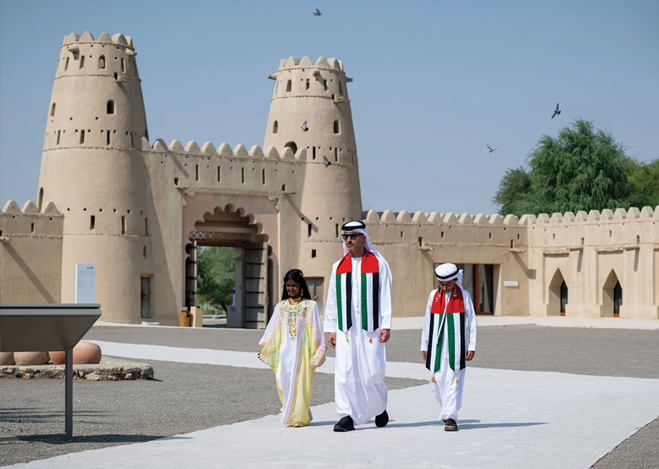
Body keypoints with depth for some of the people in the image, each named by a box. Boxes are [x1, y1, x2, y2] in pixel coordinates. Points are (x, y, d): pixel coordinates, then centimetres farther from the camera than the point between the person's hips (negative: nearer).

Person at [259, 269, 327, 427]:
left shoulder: (310, 306, 3)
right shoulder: (281, 306, 13)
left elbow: (316, 330, 3)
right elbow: (273, 329, 16)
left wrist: (319, 351, -2)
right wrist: (264, 350, 14)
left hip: (302, 350, -3)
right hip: (285, 351, 3)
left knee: (300, 382, -6)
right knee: (284, 381, -4)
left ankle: (299, 417, 0)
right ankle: (289, 413, 11)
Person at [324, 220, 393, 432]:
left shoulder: (378, 264, 4)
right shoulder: (338, 266, 12)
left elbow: (385, 296, 0)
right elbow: (332, 300, 13)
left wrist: (386, 325, -8)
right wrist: (331, 328, 8)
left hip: (370, 327, -2)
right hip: (345, 328, 2)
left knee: (372, 372, -3)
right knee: (344, 372, -7)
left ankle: (379, 407, 24)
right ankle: (347, 416, -4)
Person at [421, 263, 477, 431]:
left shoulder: (464, 296, 3)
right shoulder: (434, 296, 8)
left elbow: (471, 322, 6)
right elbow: (427, 322, 14)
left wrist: (472, 346, 2)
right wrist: (424, 346, 14)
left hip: (456, 345, -2)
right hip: (437, 344, 2)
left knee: (453, 380, -7)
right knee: (437, 379, 1)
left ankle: (451, 417, -6)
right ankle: (447, 409, 25)